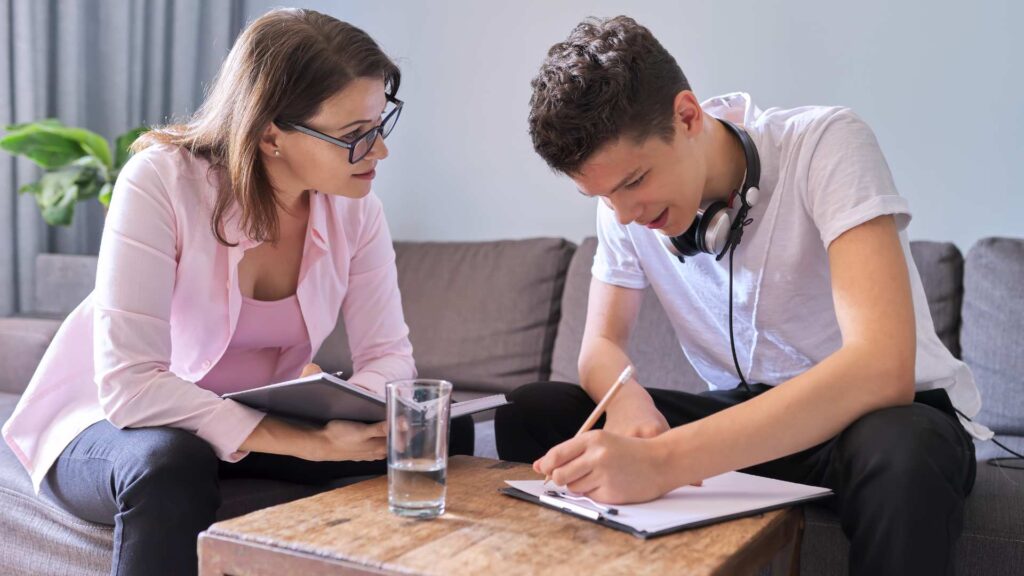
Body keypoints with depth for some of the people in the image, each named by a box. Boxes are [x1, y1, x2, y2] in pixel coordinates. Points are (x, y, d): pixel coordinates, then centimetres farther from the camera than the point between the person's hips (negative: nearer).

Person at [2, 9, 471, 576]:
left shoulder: (353, 206, -11)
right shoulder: (160, 182, -26)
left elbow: (388, 354, -11)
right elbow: (131, 386, -32)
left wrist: (344, 416, -34)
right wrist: (306, 444, -38)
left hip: (259, 422, 4)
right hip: (113, 424, -3)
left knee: (444, 436, -15)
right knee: (172, 461, -39)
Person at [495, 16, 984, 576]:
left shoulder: (825, 144, -23)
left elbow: (882, 368, -34)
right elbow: (601, 345, 1)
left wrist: (663, 459, -43)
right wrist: (628, 400, -25)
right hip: (742, 411, 4)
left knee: (900, 451, -40)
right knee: (531, 413, -14)